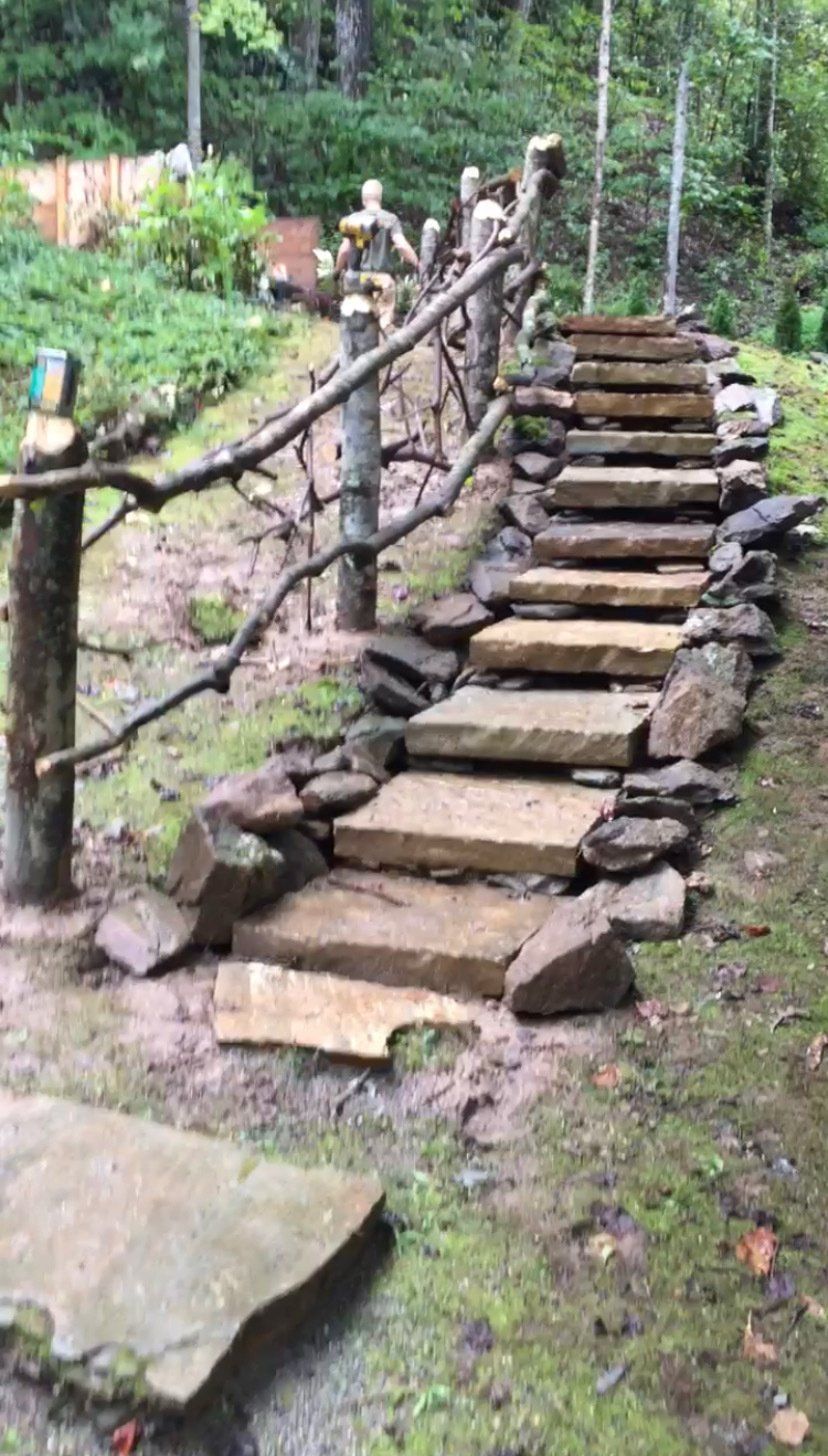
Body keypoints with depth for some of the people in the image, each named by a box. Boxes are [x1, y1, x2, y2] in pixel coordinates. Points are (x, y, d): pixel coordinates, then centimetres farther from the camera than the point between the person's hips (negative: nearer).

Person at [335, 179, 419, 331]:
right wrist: (417, 264, -6)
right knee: (385, 321, -1)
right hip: (383, 277, -2)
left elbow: (344, 249, 0)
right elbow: (402, 245, -14)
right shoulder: (390, 219, -2)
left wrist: (338, 270, 14)